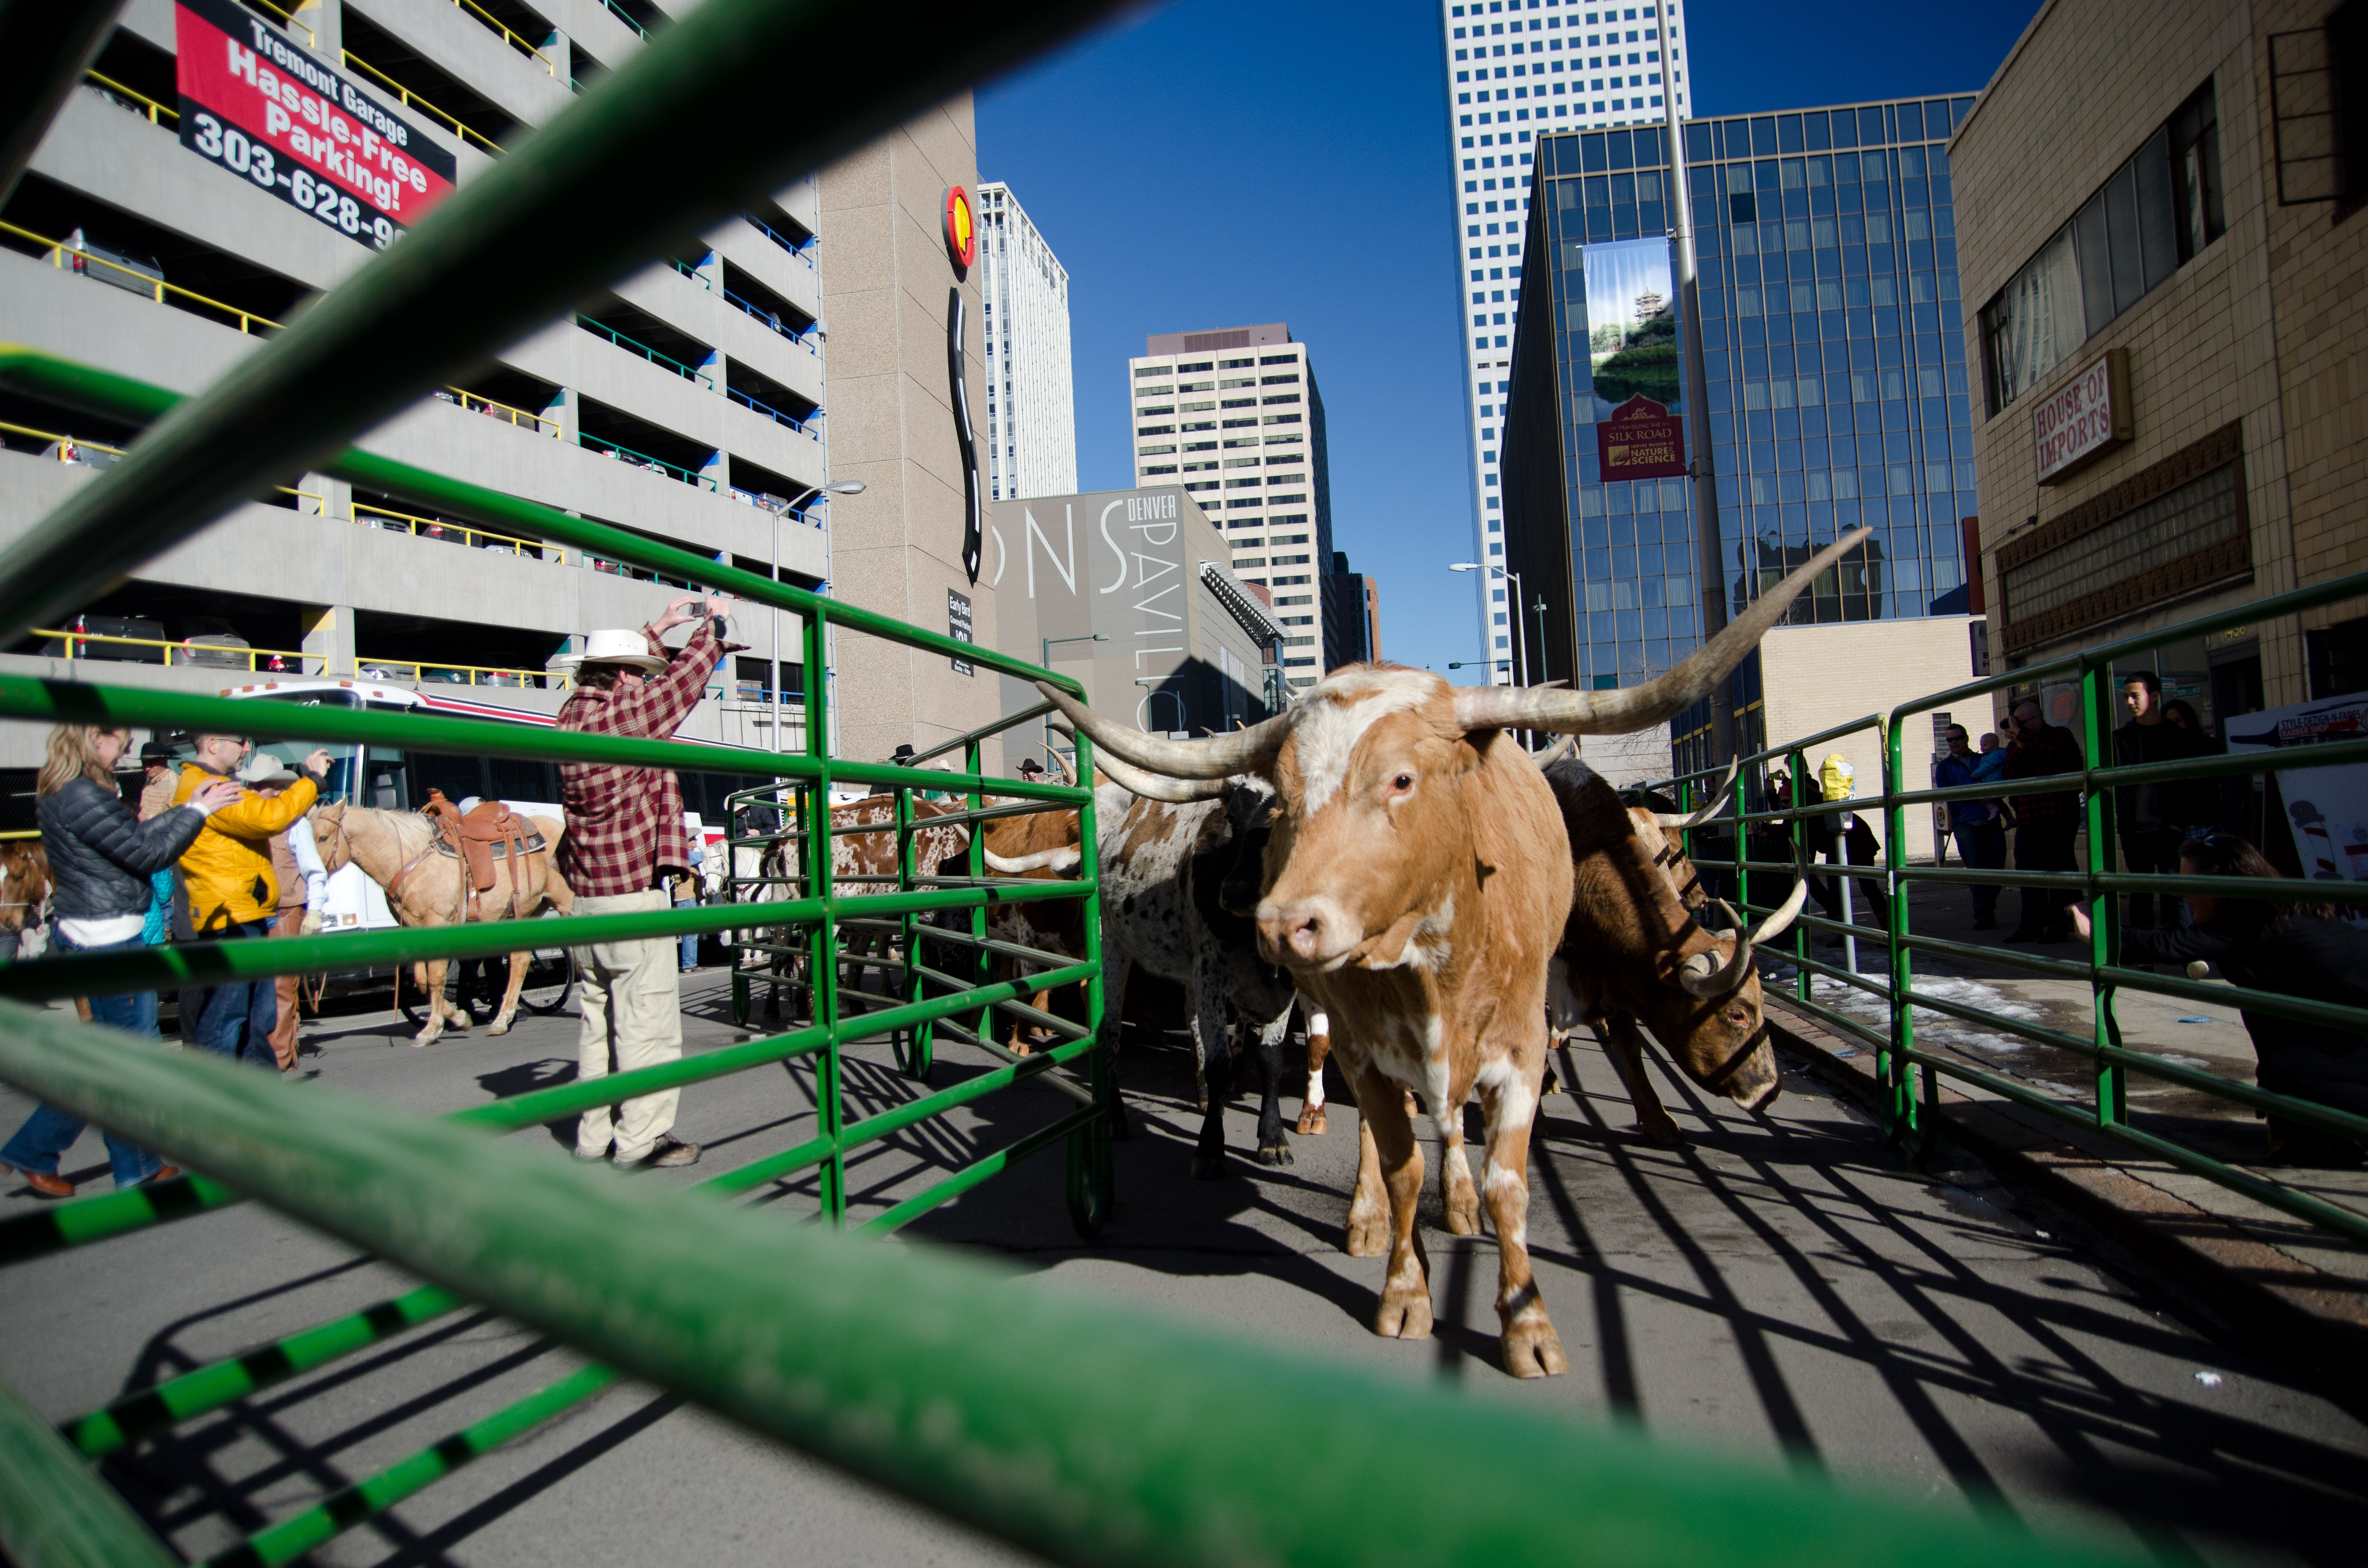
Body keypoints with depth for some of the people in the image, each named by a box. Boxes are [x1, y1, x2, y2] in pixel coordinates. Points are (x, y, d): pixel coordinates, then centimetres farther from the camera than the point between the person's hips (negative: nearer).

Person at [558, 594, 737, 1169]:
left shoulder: (573, 714, 8)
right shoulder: (629, 712, -14)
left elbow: (619, 675, 25)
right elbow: (687, 675, -4)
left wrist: (660, 627, 31)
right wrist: (712, 625, 13)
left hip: (584, 897, 9)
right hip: (633, 895, -8)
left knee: (597, 1019, 14)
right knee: (647, 1021, -1)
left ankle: (594, 1133, 22)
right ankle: (641, 1138, 3)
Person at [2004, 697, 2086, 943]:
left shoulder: (2060, 735, 3)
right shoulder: (2015, 744, 13)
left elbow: (2053, 752, -18)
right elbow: (2012, 775, 1)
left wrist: (2023, 736, -14)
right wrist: (2019, 748, -12)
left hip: (2059, 814, -5)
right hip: (2027, 817, 5)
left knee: (2058, 868, -4)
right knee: (2027, 869, 6)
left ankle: (2058, 925, 1)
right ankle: (2031, 924, 13)